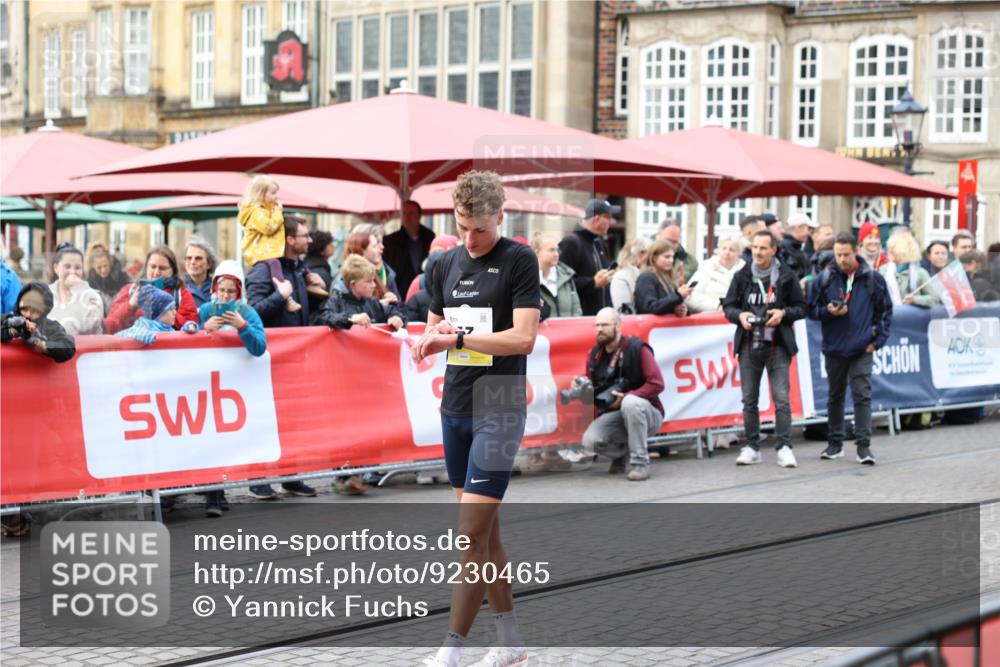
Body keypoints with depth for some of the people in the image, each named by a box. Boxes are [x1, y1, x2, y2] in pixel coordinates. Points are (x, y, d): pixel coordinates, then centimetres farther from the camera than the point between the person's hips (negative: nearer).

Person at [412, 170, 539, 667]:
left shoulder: (519, 261, -8)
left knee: (472, 532, -9)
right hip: (455, 408, 7)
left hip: (499, 411, -7)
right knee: (485, 529, 11)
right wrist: (429, 340, -5)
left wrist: (458, 337, -21)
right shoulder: (446, 264, 11)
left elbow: (524, 337, -16)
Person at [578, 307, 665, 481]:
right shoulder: (595, 354, 3)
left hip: (645, 413, -4)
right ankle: (621, 452, 13)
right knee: (590, 441, -23)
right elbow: (591, 389, 8)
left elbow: (657, 384, -18)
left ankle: (640, 464, -27)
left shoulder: (637, 348, -12)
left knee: (630, 402, -39)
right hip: (613, 414, 4)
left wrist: (625, 397, -27)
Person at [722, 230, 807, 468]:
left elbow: (801, 307, 7)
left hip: (778, 345, -2)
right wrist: (739, 315, -9)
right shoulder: (742, 276, 7)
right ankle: (751, 447, 14)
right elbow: (728, 306, 12)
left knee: (782, 399, -6)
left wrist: (784, 313, -12)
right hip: (749, 344, 2)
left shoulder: (786, 277, 2)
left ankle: (784, 447, -1)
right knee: (749, 399, 6)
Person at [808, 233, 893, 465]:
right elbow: (811, 310, 7)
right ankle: (835, 443, 24)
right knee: (835, 396, 13)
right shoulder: (824, 279, 1)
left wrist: (878, 339, 0)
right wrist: (828, 311, -13)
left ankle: (864, 445, -5)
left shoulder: (873, 278, 0)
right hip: (834, 348, 2)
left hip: (862, 350, -2)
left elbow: (885, 311, 7)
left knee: (862, 395, -8)